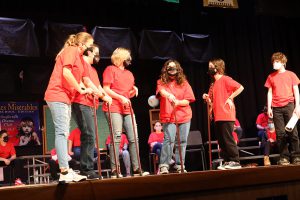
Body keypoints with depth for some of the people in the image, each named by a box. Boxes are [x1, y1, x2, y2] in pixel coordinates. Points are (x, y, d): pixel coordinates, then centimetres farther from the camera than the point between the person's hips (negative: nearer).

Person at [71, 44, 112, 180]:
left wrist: (106, 96, 3)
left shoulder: (93, 69, 28)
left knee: (89, 137, 7)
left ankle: (87, 169, 10)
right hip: (82, 104, -10)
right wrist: (103, 95, -8)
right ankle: (87, 170, -15)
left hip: (91, 105, 10)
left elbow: (98, 86, 21)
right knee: (88, 136, -15)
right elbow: (87, 82, -10)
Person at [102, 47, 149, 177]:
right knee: (117, 137, -11)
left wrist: (134, 90, 7)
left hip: (127, 109, 7)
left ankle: (136, 169, 5)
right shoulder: (110, 69, 3)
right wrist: (121, 98, -14)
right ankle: (114, 170, -8)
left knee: (134, 138, 1)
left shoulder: (129, 74, 25)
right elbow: (106, 89, -6)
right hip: (114, 108, -7)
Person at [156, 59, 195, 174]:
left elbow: (187, 101, 4)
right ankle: (164, 166, -14)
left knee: (182, 141, 2)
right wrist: (169, 95, -40)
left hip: (184, 116, 3)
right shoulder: (162, 82, 6)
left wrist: (178, 102, -16)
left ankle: (179, 165, 11)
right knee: (169, 140, -15)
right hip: (168, 116, -3)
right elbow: (161, 91, -18)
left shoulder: (184, 83, 10)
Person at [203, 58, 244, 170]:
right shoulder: (213, 84, 18)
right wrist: (207, 98, -1)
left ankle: (235, 161, -1)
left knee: (228, 139, -7)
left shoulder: (225, 79, -5)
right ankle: (227, 162, 14)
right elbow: (211, 103, 20)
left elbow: (240, 87, -15)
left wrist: (230, 98, -13)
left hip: (227, 116, -8)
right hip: (218, 117, 8)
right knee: (221, 141, 8)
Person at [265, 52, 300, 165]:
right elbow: (270, 93, 12)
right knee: (280, 134, 0)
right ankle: (284, 157, 4)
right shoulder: (271, 77, 12)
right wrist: (269, 108, 4)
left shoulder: (291, 75, 6)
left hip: (289, 106, -2)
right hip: (276, 108, 2)